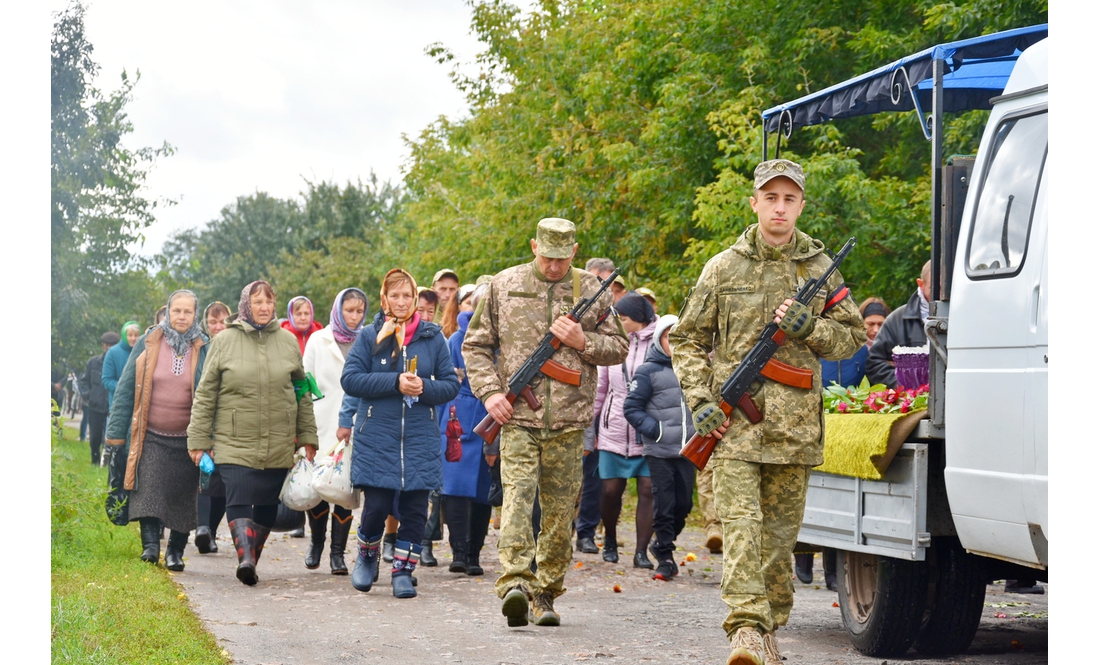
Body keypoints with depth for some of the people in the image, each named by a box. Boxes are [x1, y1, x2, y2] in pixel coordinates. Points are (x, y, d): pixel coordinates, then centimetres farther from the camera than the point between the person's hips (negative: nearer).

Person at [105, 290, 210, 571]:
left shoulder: (204, 350, 2)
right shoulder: (147, 344, 1)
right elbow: (126, 388, 4)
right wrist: (117, 430, 1)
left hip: (186, 439, 0)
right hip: (151, 437, 0)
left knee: (182, 495, 5)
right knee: (149, 489, -12)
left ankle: (176, 551, 16)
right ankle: (150, 544, -10)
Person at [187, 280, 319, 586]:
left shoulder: (288, 341, 9)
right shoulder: (225, 340, 2)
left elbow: (302, 393, 15)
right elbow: (205, 393, 5)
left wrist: (307, 436, 13)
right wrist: (198, 440, 2)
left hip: (278, 444, 3)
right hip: (234, 443, -3)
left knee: (266, 507, 6)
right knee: (239, 501, -18)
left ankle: (251, 561, 17)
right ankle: (245, 557, -30)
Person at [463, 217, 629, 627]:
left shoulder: (591, 291, 8)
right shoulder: (504, 286, 6)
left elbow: (619, 348, 12)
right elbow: (475, 345, 10)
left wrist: (583, 342, -7)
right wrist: (489, 391, -4)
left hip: (569, 421, 2)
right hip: (517, 414, -1)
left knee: (560, 509, 5)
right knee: (517, 494, -17)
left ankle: (545, 593, 15)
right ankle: (514, 583, -25)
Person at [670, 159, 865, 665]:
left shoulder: (819, 268, 10)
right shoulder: (723, 268, 5)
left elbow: (852, 335, 15)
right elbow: (687, 339, 10)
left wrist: (809, 328, -6)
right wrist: (700, 400, -3)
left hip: (794, 425, 2)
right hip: (733, 422, -2)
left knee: (781, 529, 8)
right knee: (740, 521, -14)